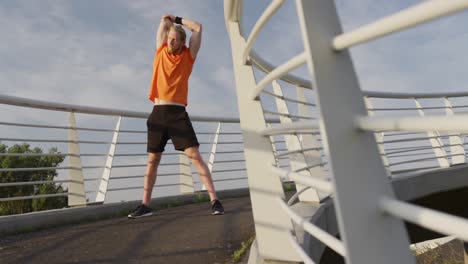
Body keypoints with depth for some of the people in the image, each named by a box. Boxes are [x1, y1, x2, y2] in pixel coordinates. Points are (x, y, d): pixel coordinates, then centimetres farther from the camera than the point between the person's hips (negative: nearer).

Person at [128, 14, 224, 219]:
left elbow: (198, 27, 10)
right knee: (152, 160, 7)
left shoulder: (188, 56, 8)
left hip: (178, 113, -3)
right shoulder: (160, 52, 15)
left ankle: (215, 201, -9)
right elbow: (164, 22, 25)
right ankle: (145, 205, 17)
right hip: (158, 113, 3)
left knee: (194, 156, -11)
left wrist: (178, 20, 21)